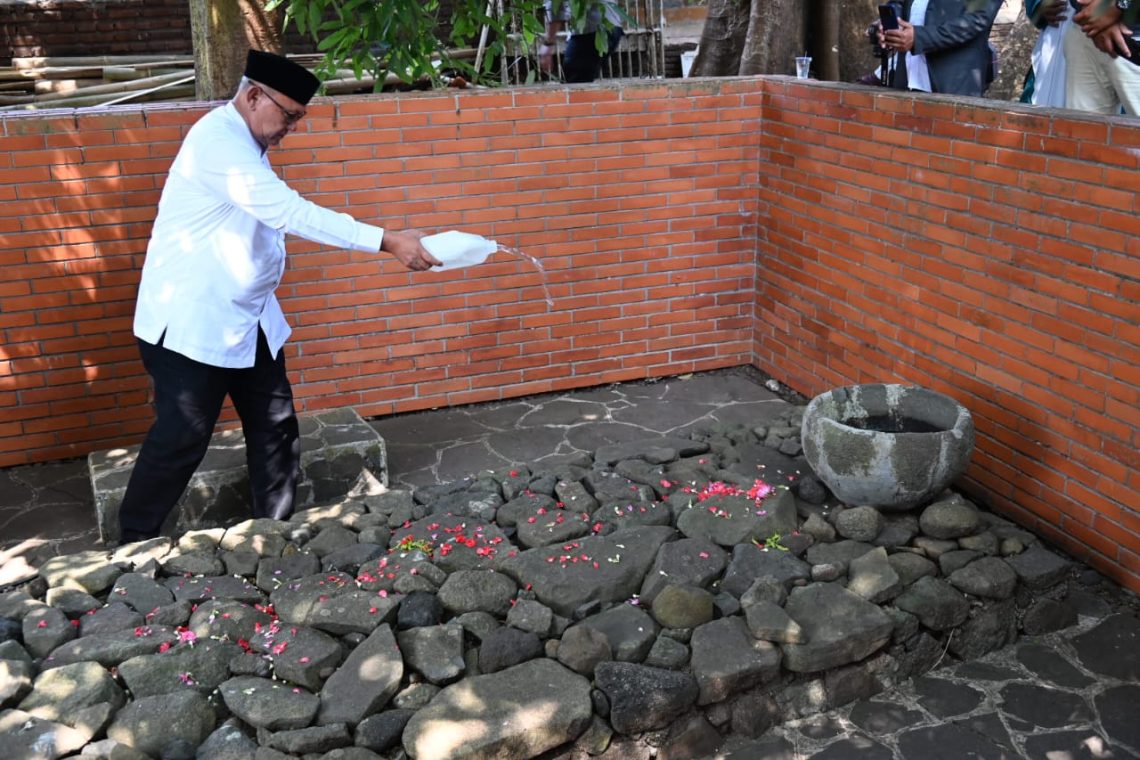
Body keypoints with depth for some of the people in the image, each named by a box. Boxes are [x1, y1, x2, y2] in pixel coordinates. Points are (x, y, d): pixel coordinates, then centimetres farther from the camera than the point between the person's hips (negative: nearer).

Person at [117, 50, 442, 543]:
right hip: (191, 323, -9)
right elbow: (291, 212, -31)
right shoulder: (219, 141, -22)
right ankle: (134, 545, 19)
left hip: (246, 319, 9)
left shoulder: (246, 144, 11)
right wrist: (387, 241, -32)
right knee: (181, 439, 0)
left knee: (276, 427, 10)